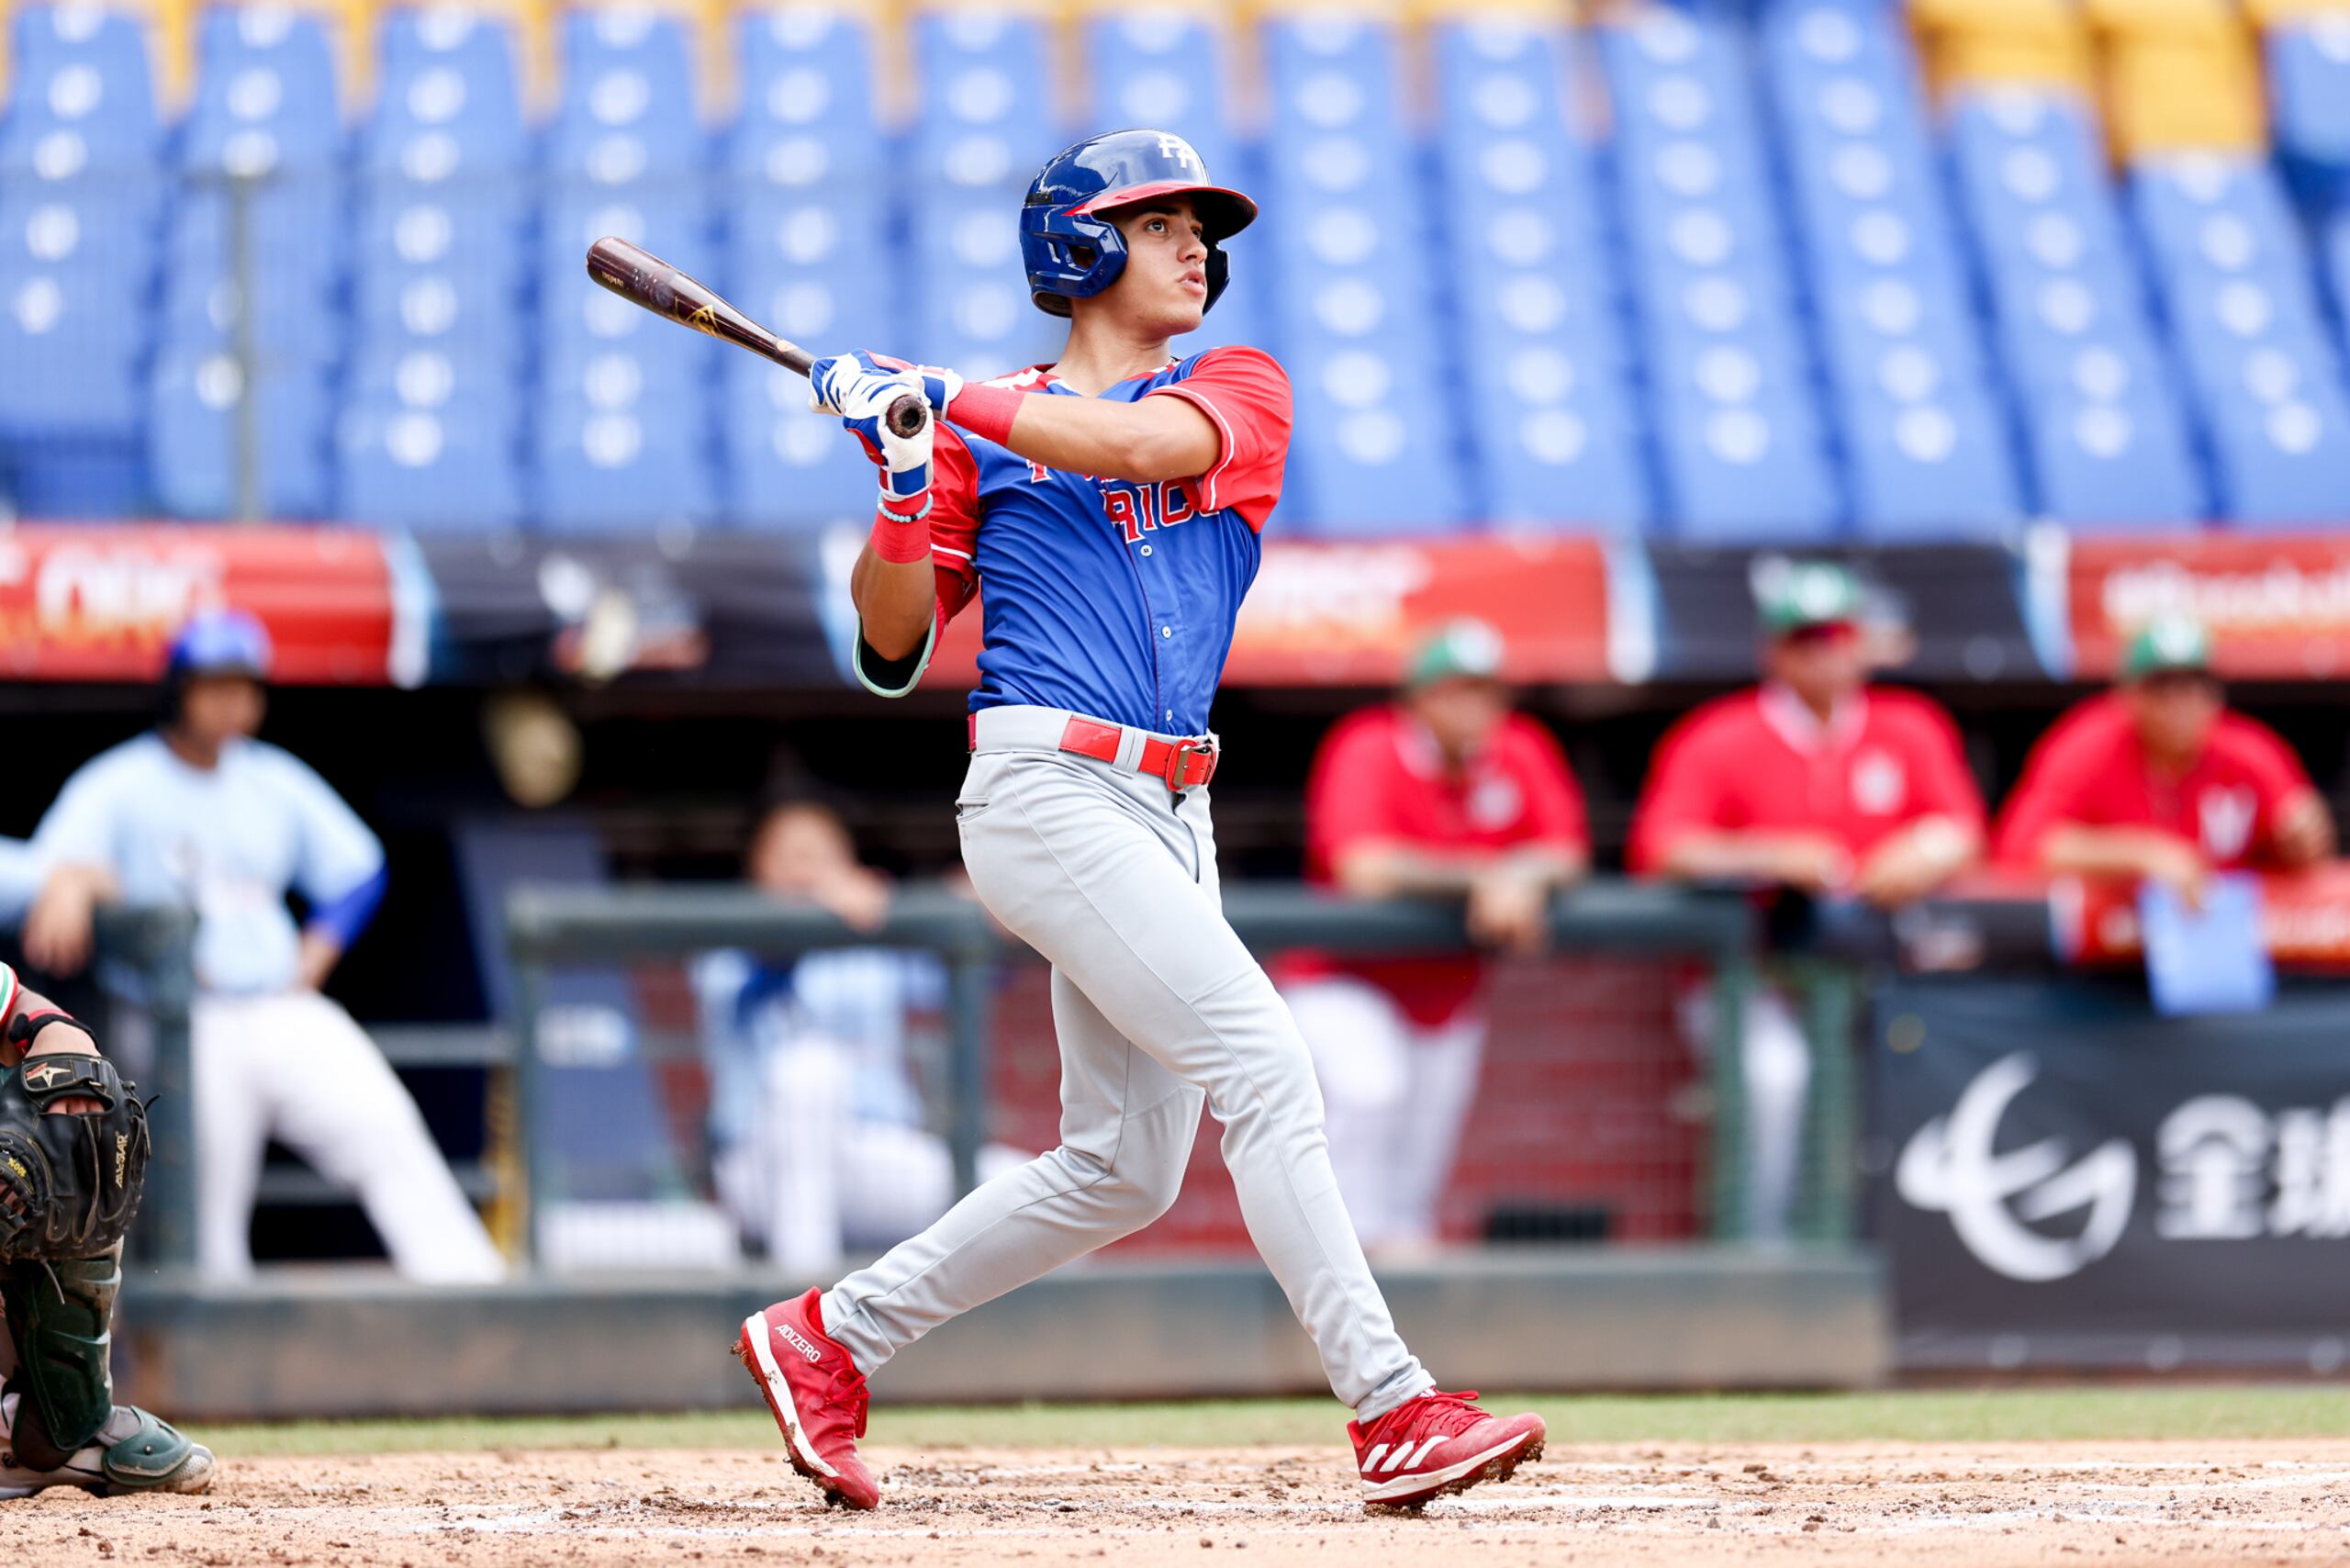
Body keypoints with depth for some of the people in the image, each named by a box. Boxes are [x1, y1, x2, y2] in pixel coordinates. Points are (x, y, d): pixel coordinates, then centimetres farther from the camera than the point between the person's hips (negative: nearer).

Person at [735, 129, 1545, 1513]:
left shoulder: (1239, 391, 13)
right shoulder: (988, 435, 7)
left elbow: (1131, 441, -11)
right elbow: (892, 645, 4)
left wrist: (941, 401, -8)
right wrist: (910, 474, -9)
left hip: (1169, 821, 6)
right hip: (1045, 791, -6)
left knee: (1126, 1168, 7)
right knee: (1267, 1074, -16)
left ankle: (830, 1339, 19)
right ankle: (1393, 1412, -18)